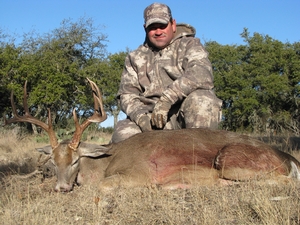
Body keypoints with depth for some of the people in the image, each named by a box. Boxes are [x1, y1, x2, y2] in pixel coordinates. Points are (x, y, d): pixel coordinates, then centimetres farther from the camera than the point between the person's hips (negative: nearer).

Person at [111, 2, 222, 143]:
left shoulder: (189, 45, 7)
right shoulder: (135, 58, 18)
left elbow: (201, 74, -14)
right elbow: (127, 93, 9)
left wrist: (167, 99, -26)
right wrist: (139, 115, -14)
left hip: (188, 116, -1)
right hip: (151, 119, 2)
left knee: (200, 99, -34)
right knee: (123, 135, -27)